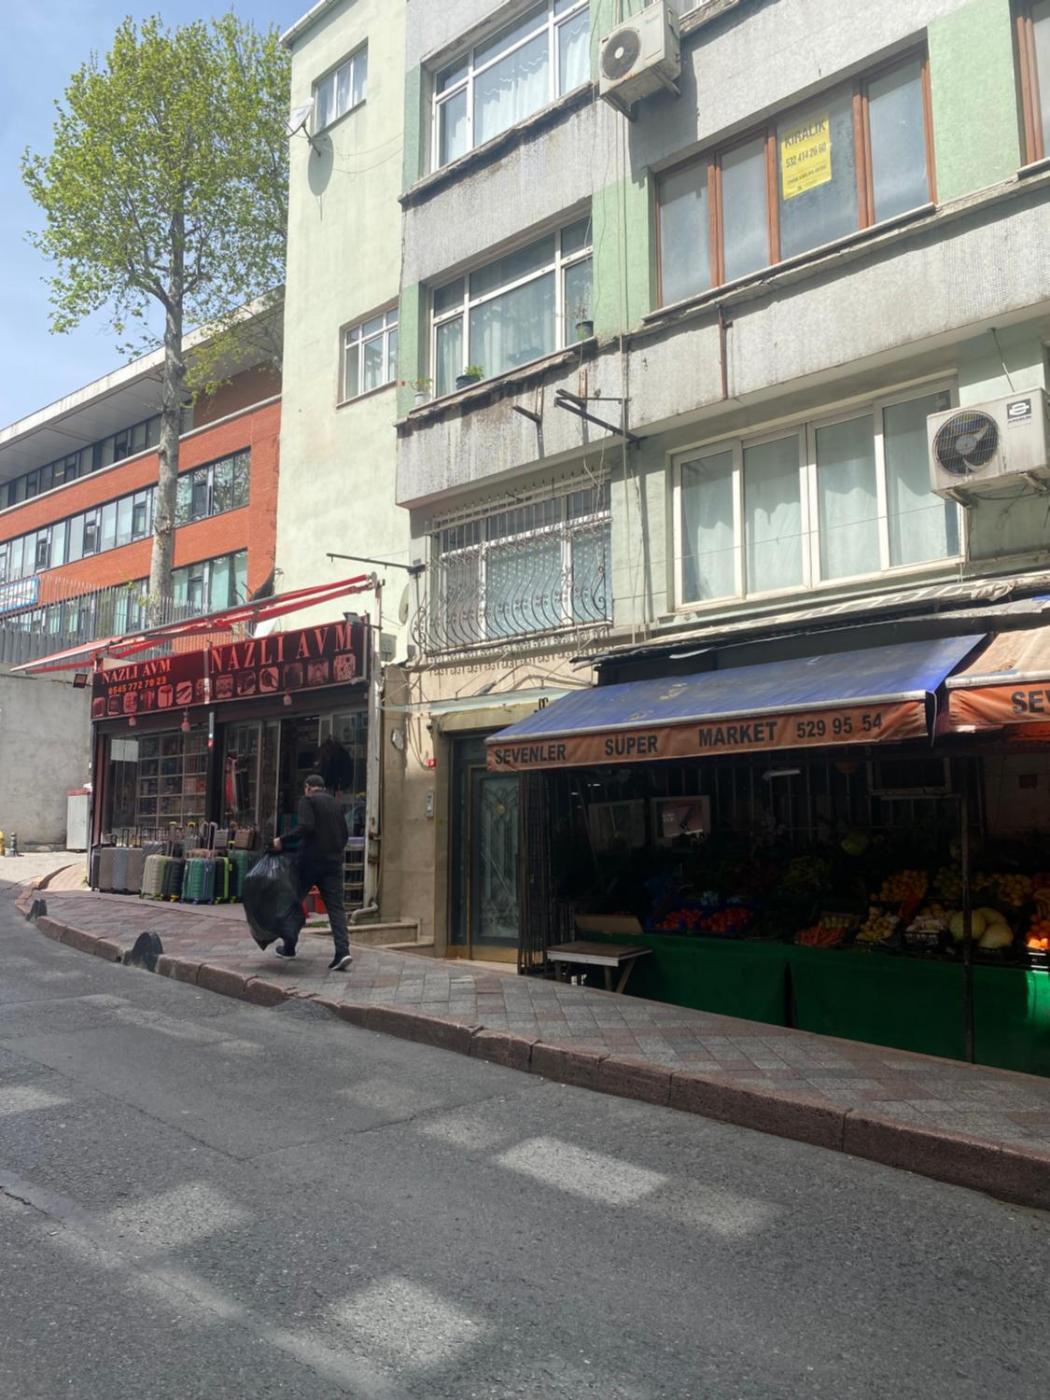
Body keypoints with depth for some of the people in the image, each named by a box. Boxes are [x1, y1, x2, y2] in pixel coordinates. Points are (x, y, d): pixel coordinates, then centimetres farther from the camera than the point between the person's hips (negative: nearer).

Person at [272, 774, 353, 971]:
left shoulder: (307, 800, -4)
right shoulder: (335, 803, 16)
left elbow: (305, 827, -19)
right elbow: (345, 834, 17)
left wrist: (282, 840, -13)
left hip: (310, 860, -5)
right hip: (334, 861, 5)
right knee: (336, 906, 0)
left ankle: (288, 947, 24)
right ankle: (342, 951, -15)